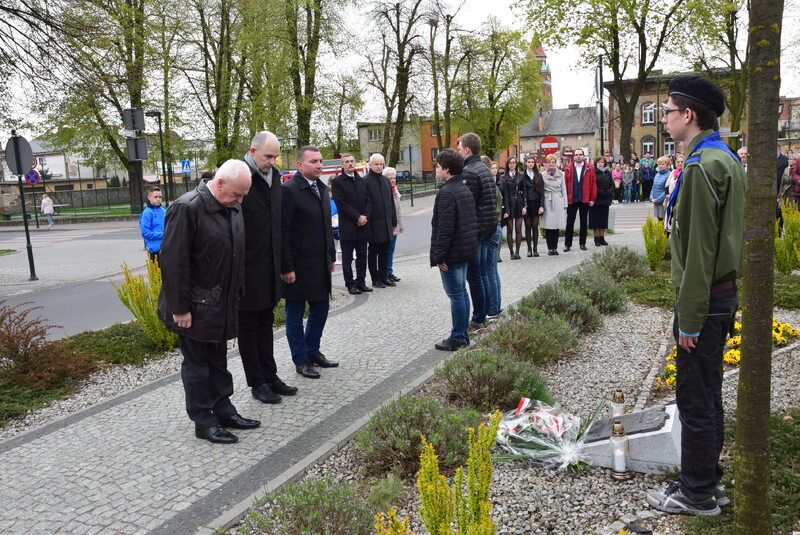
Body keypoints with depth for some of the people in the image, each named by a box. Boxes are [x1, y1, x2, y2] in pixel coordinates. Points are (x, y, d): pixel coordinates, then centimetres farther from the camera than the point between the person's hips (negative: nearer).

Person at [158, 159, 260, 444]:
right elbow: (174, 262, -21)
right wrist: (180, 309, -19)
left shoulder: (232, 208, 5)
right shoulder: (187, 208, -20)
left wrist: (235, 297, 13)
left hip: (223, 304, 7)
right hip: (196, 307, -7)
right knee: (197, 363, 7)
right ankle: (203, 422, 19)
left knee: (218, 362, 18)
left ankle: (223, 410, 31)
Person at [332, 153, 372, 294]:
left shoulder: (362, 181, 15)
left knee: (362, 256, 9)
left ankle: (361, 282, 18)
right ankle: (350, 284, 9)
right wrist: (357, 217, -14)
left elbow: (368, 201, 11)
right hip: (347, 227, -5)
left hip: (363, 225, 5)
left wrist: (365, 216, -7)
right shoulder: (337, 182, -3)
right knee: (347, 258, 2)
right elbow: (341, 203, -11)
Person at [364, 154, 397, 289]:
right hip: (374, 225, -6)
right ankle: (375, 279, 10)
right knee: (373, 253, 4)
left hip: (386, 224, 6)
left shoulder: (386, 181, 13)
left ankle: (383, 277, 20)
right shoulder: (366, 181, -9)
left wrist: (394, 221, 15)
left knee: (384, 252, 12)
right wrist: (367, 223, -14)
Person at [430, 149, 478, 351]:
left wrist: (439, 255, -18)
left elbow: (445, 228, -22)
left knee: (455, 294, -3)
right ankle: (462, 335, 23)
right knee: (461, 292, 15)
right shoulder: (465, 189, 12)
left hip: (452, 253, -10)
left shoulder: (446, 192, -17)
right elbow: (473, 220, 17)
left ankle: (457, 338, 4)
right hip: (466, 250, 10)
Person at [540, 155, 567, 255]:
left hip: (558, 202, 2)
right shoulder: (543, 175, 4)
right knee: (548, 226, -3)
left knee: (557, 225, 2)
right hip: (547, 202, -2)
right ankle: (550, 248, 3)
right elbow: (541, 190, 4)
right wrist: (541, 205, -2)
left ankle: (555, 248, 9)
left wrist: (565, 204, 7)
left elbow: (564, 189, 11)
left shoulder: (561, 174, 9)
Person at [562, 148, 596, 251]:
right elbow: (565, 184, 2)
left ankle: (582, 243, 17)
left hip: (585, 200, 0)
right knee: (570, 222, 2)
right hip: (571, 199, 0)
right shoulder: (568, 169, 4)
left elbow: (593, 184, 1)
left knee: (584, 222, 8)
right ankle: (567, 244, 8)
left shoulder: (589, 169, 3)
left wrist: (592, 199, -4)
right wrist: (565, 198, -4)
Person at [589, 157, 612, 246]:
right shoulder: (593, 172, -5)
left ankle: (602, 238, 14)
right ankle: (597, 239, 4)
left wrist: (609, 192, -7)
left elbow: (612, 184, 11)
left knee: (603, 219, 8)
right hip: (596, 199, -5)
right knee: (596, 219, -1)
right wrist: (600, 192, -17)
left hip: (605, 200, 5)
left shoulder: (607, 173, 12)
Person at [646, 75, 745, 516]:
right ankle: (705, 481, 32)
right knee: (707, 395, 18)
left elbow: (698, 249, -22)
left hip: (704, 299, -10)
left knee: (695, 399, 1)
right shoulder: (726, 159, 13)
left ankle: (697, 495, 15)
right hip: (724, 292, 10)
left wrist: (689, 318, -18)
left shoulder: (701, 167, -19)